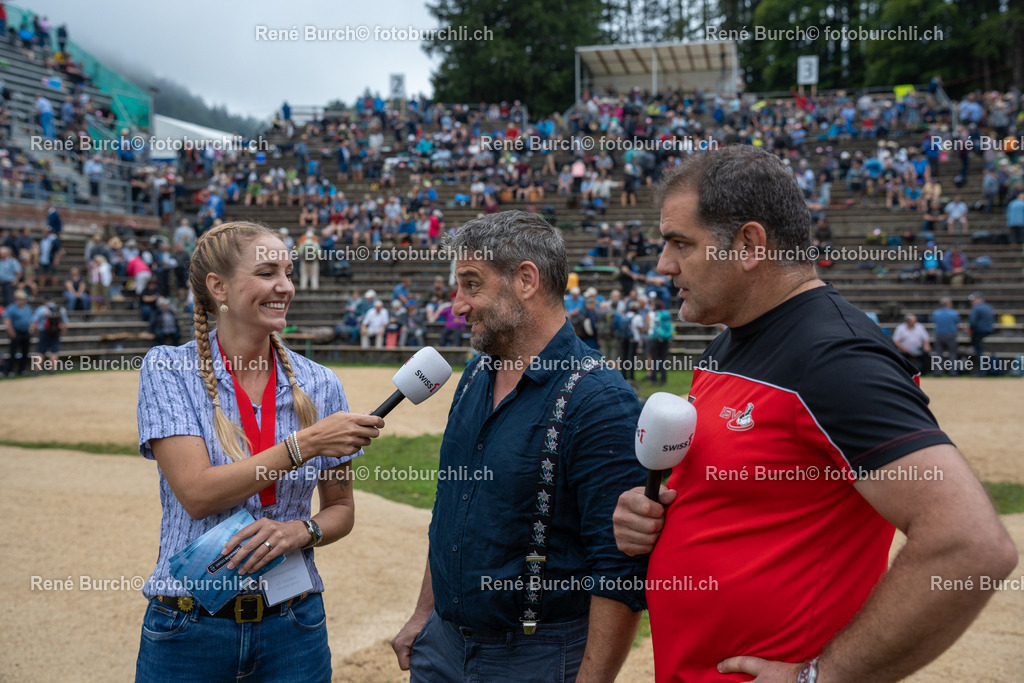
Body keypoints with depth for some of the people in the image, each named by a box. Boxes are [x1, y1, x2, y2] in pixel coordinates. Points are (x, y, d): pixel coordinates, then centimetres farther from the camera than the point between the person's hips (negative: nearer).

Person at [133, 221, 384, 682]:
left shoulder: (318, 385, -1)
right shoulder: (168, 370, -7)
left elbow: (340, 510, 6)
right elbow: (196, 493, -17)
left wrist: (302, 530, -14)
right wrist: (305, 444, -22)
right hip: (189, 627, -2)